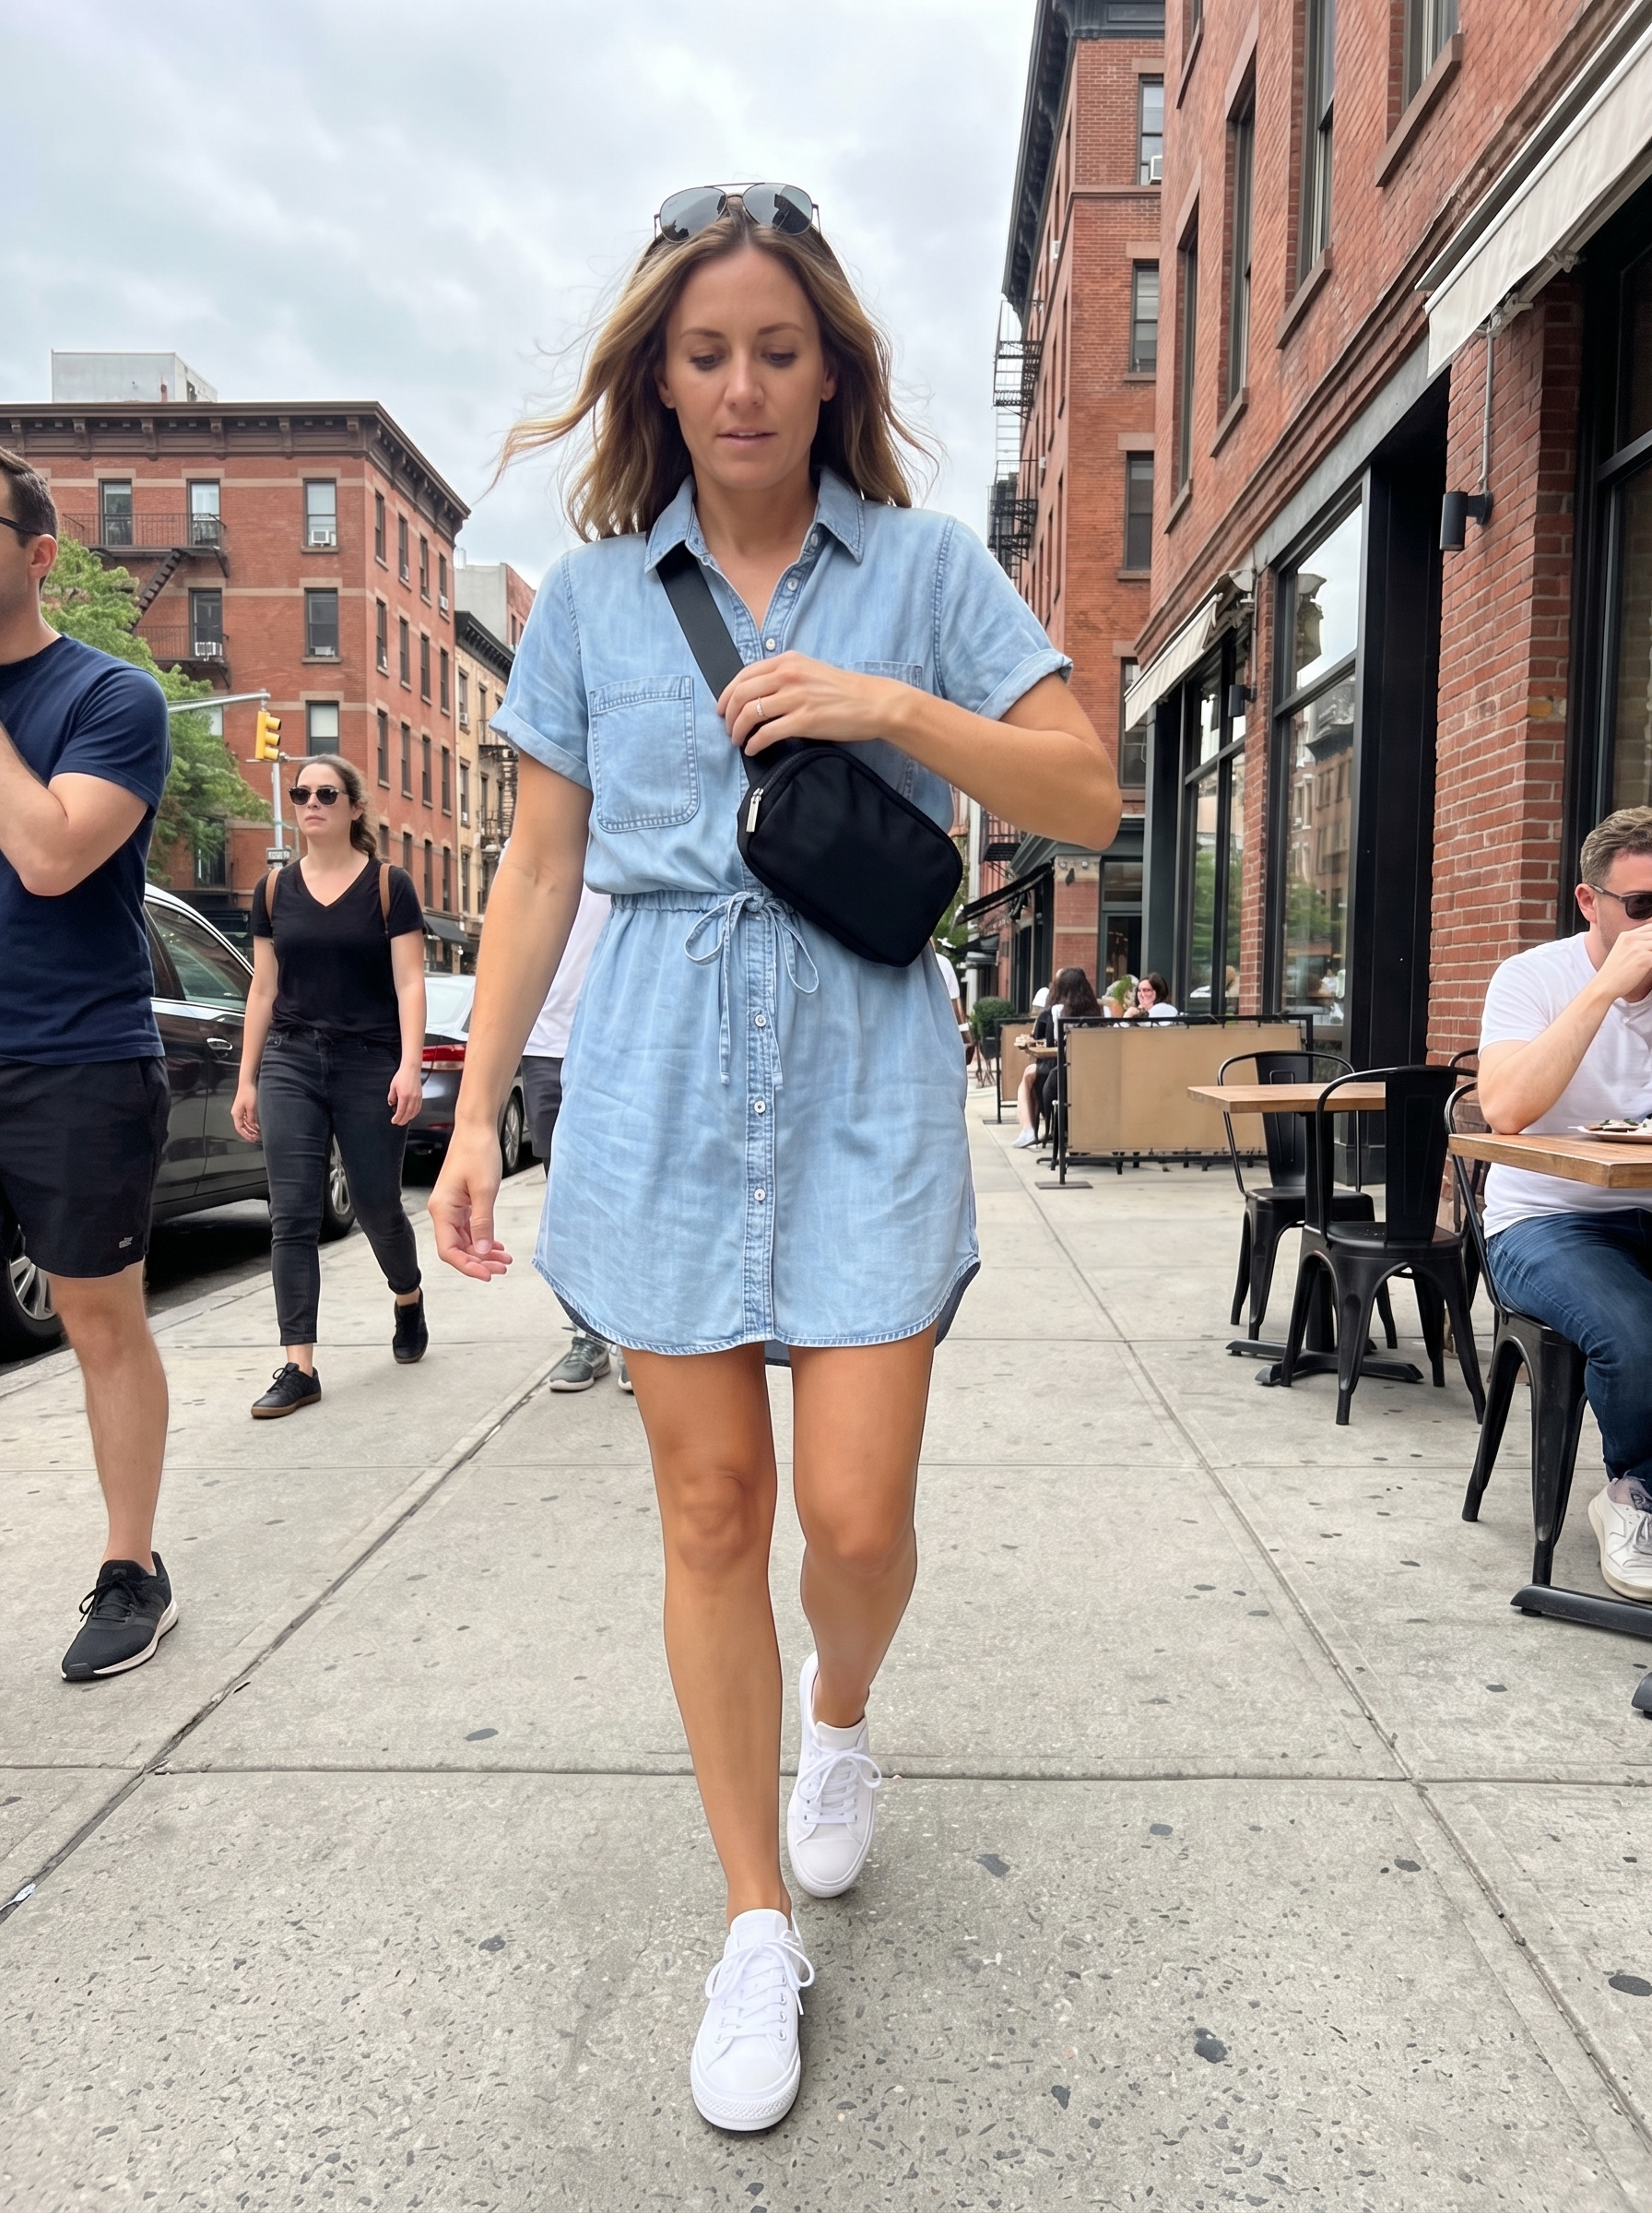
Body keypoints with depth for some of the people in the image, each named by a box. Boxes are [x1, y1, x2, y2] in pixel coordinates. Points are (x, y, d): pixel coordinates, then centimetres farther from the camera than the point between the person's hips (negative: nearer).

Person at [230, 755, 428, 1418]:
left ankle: (409, 1299, 39)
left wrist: (409, 1067, -15)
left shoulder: (388, 884, 0)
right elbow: (263, 990, 12)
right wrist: (246, 1080, 9)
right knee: (292, 1216, -4)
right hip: (289, 1063, 3)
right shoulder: (275, 889, 9)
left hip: (370, 1064, -3)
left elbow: (409, 983, -4)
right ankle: (299, 1367, -1)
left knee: (377, 1207, 8)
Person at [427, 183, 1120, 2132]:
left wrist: (894, 707, -12)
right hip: (662, 1083, 1)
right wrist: (476, 1109, 4)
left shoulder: (925, 565, 6)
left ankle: (840, 1716, 36)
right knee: (709, 1509, 4)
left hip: (864, 1081, -1)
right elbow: (540, 870, 9)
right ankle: (757, 1926, 23)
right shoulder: (593, 591, 9)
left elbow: (1090, 798, 2)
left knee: (855, 1516, -2)